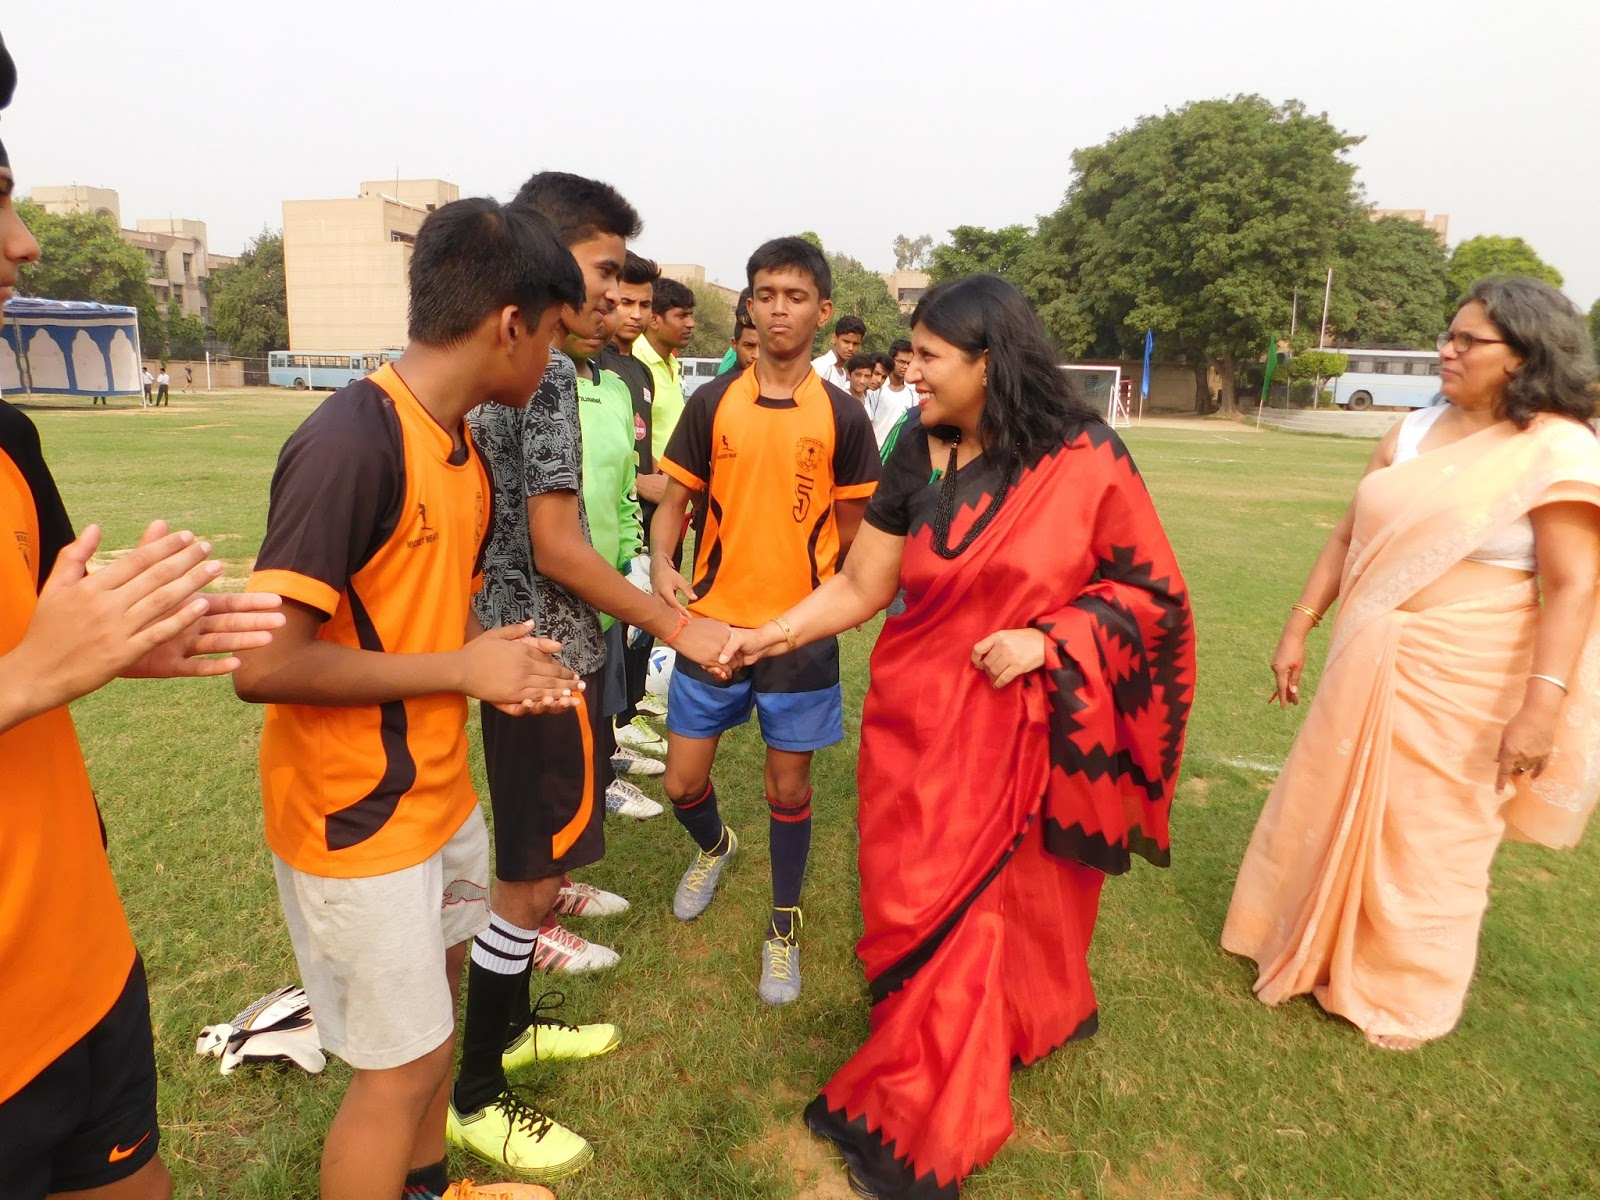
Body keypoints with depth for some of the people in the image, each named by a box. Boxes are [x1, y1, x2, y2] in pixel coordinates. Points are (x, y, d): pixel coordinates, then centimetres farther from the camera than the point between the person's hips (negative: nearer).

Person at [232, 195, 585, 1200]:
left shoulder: (466, 445, 4)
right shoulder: (349, 441, -24)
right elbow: (264, 663, -28)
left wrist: (502, 665, -6)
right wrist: (463, 670, -20)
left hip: (442, 791, 9)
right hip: (358, 817, -9)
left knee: (437, 1005, 24)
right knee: (402, 1065, 7)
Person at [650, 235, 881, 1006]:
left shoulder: (842, 416, -1)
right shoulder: (711, 403, 0)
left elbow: (853, 528, 6)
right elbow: (675, 500, 2)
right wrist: (661, 561, -16)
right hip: (711, 621, 1)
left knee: (788, 784, 9)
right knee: (682, 782, 8)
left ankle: (785, 925, 31)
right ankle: (714, 847, 44)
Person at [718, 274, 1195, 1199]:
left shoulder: (1086, 461, -11)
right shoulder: (917, 459, 0)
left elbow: (1152, 591, -5)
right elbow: (860, 587, 2)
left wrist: (1045, 641, -17)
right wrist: (774, 634, -8)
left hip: (1021, 734, -3)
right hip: (918, 721, 4)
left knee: (992, 906, 7)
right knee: (919, 906, 11)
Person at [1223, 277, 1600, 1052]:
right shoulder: (1415, 432, 6)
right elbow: (1348, 537, 8)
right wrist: (1299, 627, 5)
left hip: (1461, 677, -6)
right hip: (1370, 660, 6)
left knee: (1430, 833, 9)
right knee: (1335, 809, 17)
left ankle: (1405, 994, 32)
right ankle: (1317, 950, 39)